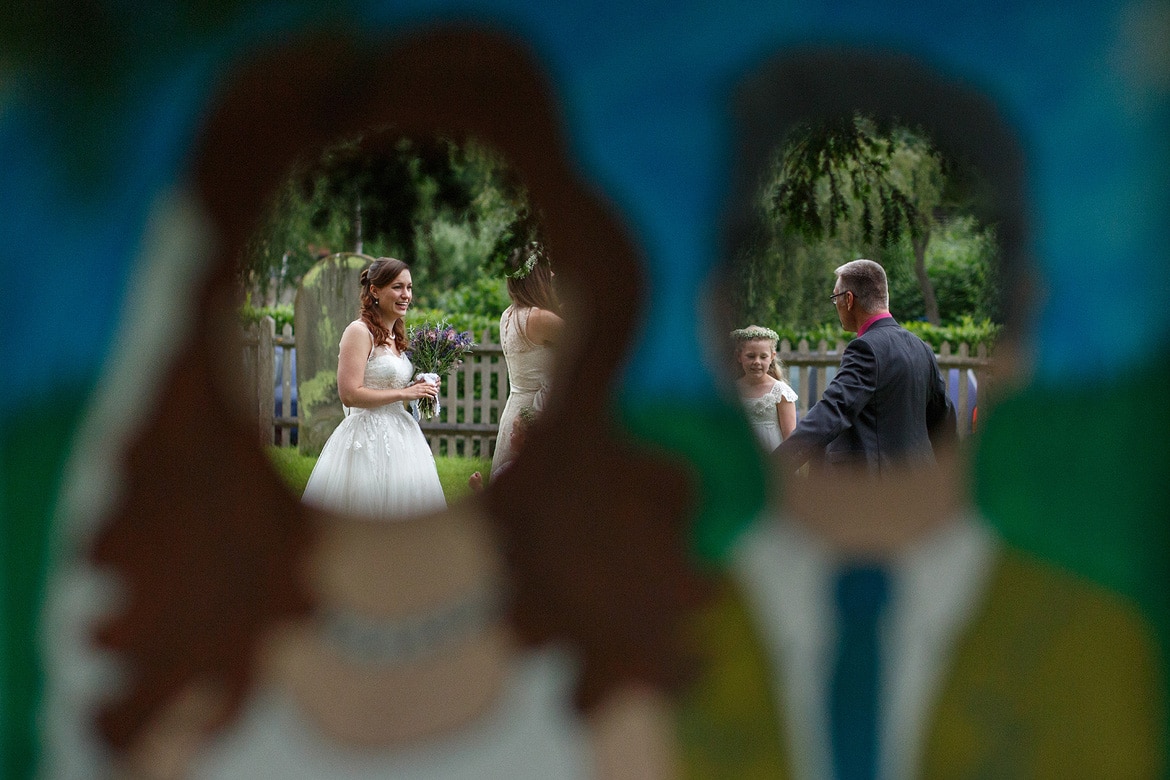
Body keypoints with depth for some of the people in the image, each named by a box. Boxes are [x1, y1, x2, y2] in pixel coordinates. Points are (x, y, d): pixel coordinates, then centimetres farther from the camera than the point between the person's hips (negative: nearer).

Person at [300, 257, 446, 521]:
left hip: (399, 436, 9)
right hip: (368, 437, -9)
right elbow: (349, 394, -20)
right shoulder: (359, 331, -12)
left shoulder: (394, 335, 15)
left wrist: (418, 389, 7)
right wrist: (405, 393, -14)